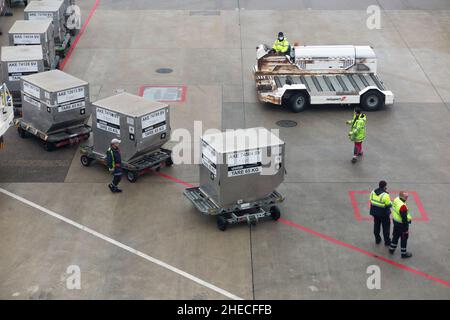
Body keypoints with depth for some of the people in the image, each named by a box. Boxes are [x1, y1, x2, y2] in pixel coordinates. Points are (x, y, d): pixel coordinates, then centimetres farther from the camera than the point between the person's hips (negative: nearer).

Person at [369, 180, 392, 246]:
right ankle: (387, 242, 21)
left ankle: (377, 240, 34)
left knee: (376, 226, 22)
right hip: (384, 214, -5)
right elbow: (389, 205, -18)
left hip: (375, 212, 5)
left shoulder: (373, 192, -7)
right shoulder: (385, 195, -25)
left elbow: (371, 201, 0)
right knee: (386, 228, 11)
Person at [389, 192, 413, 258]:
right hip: (401, 224, -8)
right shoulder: (403, 206, -36)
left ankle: (391, 249, 43)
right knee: (404, 238, 12)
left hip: (395, 221, 8)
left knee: (395, 235, 27)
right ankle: (404, 253, 28)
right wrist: (406, 229, -18)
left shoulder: (396, 200, -9)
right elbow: (404, 218, -28)